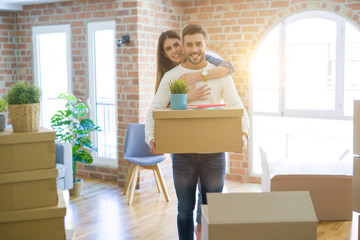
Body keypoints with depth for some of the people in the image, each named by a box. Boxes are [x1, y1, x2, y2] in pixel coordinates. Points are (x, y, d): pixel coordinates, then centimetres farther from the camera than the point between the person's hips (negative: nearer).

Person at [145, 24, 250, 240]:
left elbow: (238, 108, -1)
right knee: (185, 209, 9)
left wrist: (244, 133, -21)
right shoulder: (171, 76, 1)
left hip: (214, 151, 0)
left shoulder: (220, 75, 2)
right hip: (183, 152, 0)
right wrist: (151, 137, -20)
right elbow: (154, 111, -1)